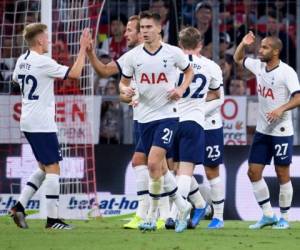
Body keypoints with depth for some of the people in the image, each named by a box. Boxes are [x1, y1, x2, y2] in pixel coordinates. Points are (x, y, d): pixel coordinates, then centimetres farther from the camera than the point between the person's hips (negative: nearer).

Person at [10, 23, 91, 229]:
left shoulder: (22, 61, 9)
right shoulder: (43, 63, -16)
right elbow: (75, 73, -17)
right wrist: (83, 49, -10)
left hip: (28, 122, 9)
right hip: (42, 124, -9)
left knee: (44, 168, 17)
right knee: (53, 168, -5)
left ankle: (20, 207, 9)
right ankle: (52, 219, -6)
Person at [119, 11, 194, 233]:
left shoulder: (173, 53, -3)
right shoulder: (133, 56, 1)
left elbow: (189, 71, 14)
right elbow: (124, 82, 12)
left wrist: (181, 89, -4)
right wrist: (126, 91, -11)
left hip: (167, 114, -4)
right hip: (145, 117, 4)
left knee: (154, 163, -16)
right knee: (161, 167, 9)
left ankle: (152, 216, -6)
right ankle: (182, 207, 27)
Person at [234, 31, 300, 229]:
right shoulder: (259, 66, 6)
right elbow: (238, 59, 23)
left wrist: (281, 109, -37)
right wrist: (243, 44, 5)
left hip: (281, 131, -7)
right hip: (262, 130, 7)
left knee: (282, 174, 0)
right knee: (254, 172, 3)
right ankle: (268, 214, 12)